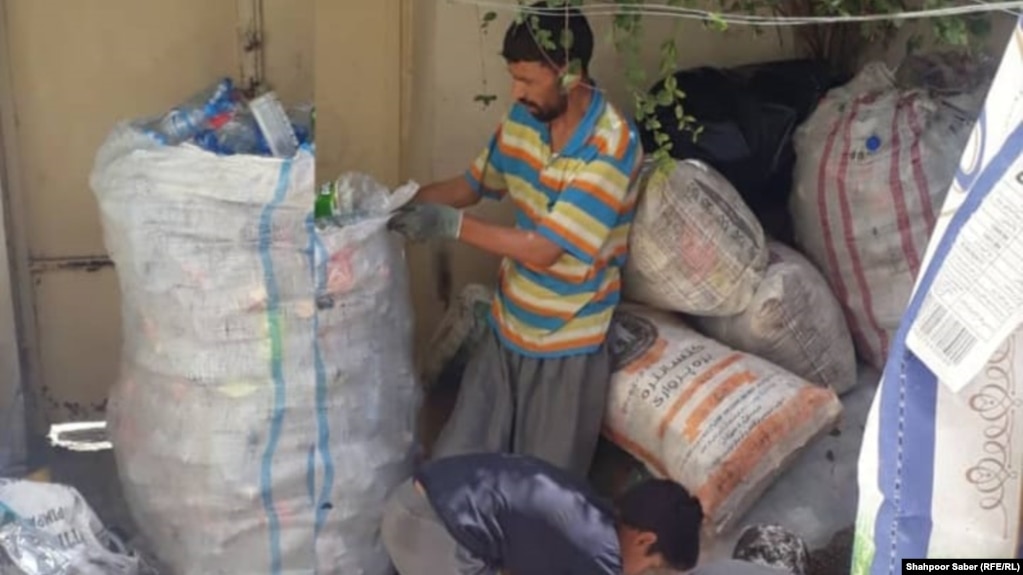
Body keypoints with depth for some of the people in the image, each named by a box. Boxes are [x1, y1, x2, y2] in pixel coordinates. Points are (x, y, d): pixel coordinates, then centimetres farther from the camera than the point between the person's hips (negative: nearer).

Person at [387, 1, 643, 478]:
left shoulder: (612, 146, -25)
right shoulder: (524, 119, -2)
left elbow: (544, 249, -26)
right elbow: (472, 185, 12)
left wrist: (451, 224, -23)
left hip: (567, 344, -6)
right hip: (508, 326, 6)